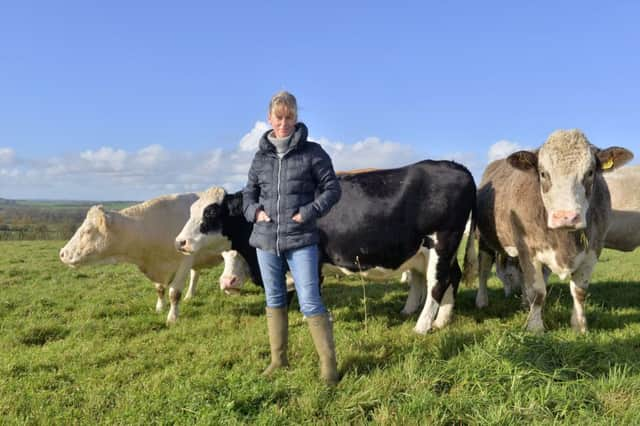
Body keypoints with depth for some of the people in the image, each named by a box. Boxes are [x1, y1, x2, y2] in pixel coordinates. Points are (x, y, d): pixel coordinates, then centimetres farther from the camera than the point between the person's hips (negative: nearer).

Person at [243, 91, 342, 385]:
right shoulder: (261, 156, 8)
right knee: (274, 300, 14)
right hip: (265, 239, 4)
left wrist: (308, 213, -12)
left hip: (301, 240, -4)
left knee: (310, 303, -5)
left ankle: (328, 362, 9)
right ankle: (278, 359, 28)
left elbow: (332, 188, -1)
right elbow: (248, 193, 18)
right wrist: (255, 212, -2)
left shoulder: (312, 152, -3)